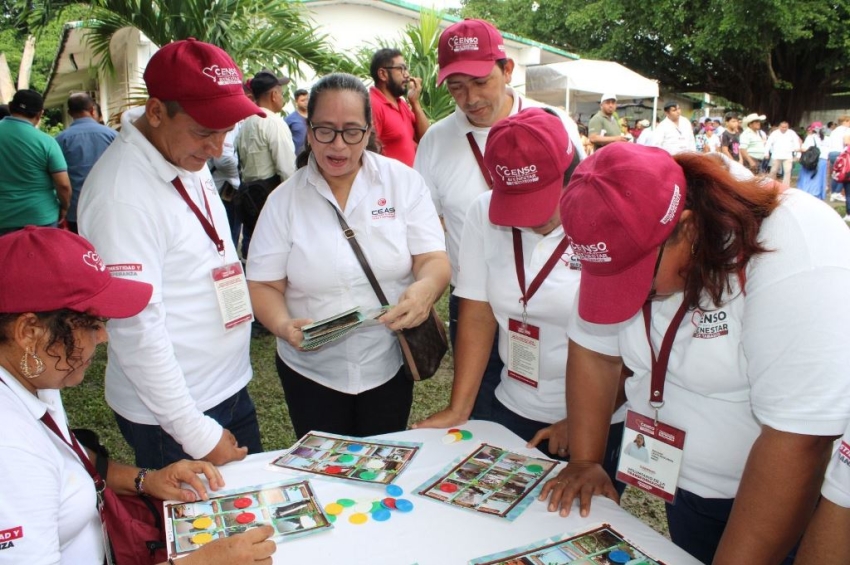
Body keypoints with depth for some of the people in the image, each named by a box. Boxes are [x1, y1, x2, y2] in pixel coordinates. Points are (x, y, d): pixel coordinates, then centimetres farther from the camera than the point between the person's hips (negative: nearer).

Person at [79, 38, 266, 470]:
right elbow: (136, 331, -24)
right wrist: (198, 435, -18)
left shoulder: (190, 159, 2)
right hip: (170, 416, -8)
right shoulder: (122, 194, -24)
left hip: (231, 387, 8)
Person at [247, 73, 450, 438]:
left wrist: (425, 288, -31)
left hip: (389, 365, 0)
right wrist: (284, 325, -24)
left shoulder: (404, 182, -5)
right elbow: (263, 285, -4)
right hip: (310, 372, 0)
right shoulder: (284, 199, -4)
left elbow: (434, 261, -8)